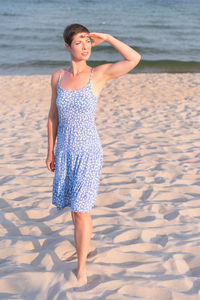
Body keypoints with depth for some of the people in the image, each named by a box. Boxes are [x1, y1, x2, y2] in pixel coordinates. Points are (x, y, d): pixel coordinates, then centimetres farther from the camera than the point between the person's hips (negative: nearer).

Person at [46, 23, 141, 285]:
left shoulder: (99, 74, -9)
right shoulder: (58, 77, 2)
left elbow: (135, 59, -22)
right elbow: (53, 115, 9)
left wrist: (107, 38, -15)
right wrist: (50, 151, 10)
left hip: (89, 153, -4)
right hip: (65, 152, 5)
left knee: (81, 209, -7)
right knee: (74, 205, 19)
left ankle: (81, 269, 7)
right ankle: (85, 246, 44)